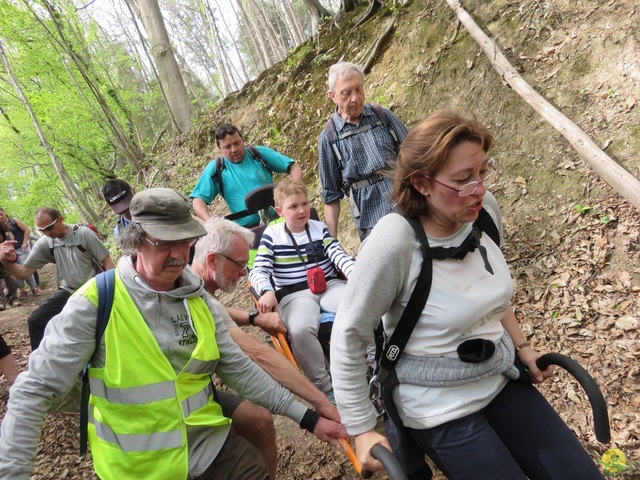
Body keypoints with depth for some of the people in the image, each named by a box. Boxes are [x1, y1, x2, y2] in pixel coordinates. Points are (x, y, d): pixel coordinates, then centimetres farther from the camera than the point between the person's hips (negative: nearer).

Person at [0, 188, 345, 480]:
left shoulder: (201, 302, -1)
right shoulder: (95, 302, -17)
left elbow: (240, 370, 1)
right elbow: (34, 390, -15)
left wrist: (306, 417, 0)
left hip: (211, 444, 4)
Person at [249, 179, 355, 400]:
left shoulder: (320, 228, 13)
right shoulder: (272, 234, 4)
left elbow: (339, 254, 1)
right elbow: (259, 270, -3)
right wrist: (267, 291, -25)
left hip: (329, 285, 3)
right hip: (294, 294, -3)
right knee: (300, 330, -37)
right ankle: (325, 387, -17)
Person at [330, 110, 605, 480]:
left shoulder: (485, 208, -8)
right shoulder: (394, 242, -28)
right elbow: (348, 337, -18)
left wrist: (522, 345, 14)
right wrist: (362, 430, -14)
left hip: (501, 379, 6)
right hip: (440, 408, -6)